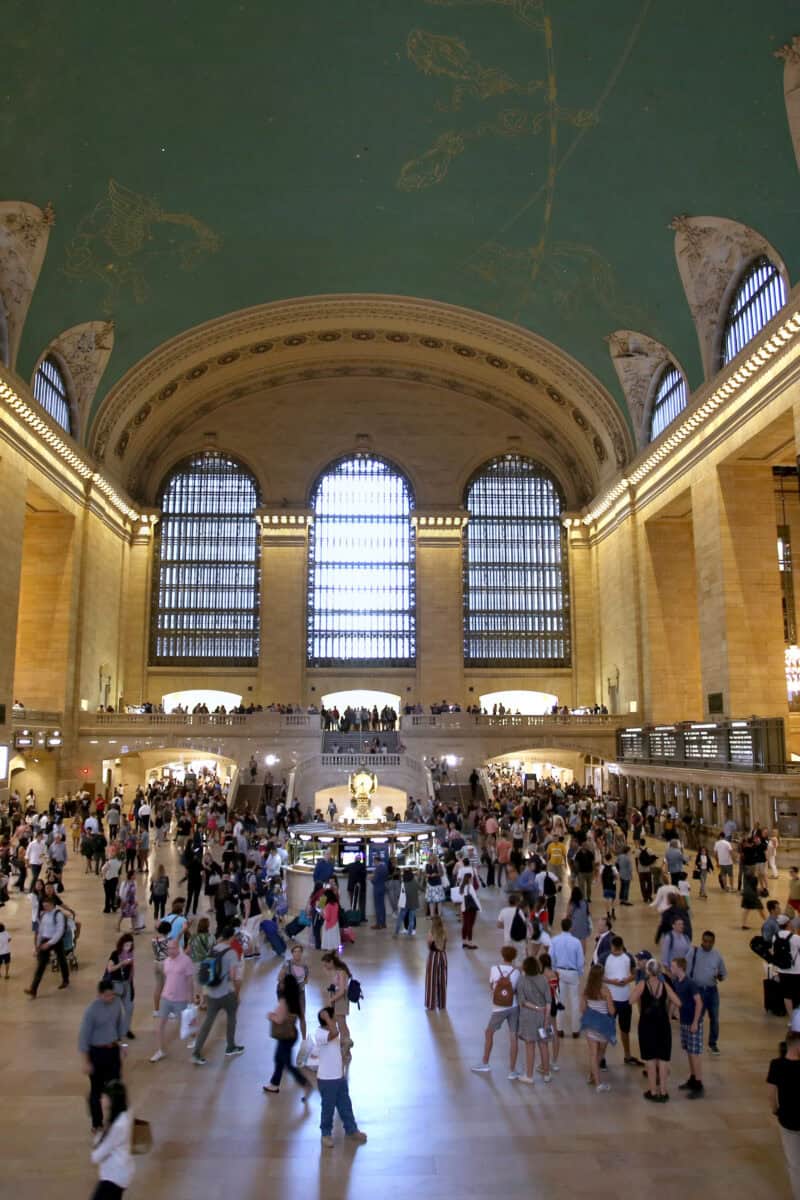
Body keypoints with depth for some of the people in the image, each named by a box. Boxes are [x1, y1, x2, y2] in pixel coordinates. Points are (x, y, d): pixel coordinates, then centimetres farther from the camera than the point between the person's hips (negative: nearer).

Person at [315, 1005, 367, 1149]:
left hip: (340, 1077, 8)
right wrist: (326, 1017, -39)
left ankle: (351, 1130, 35)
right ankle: (326, 1134, 30)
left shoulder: (332, 1031, 1)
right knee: (328, 1108, 10)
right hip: (326, 1079, -8)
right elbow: (335, 1033, -50)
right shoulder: (320, 1034, -27)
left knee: (345, 1105, 19)